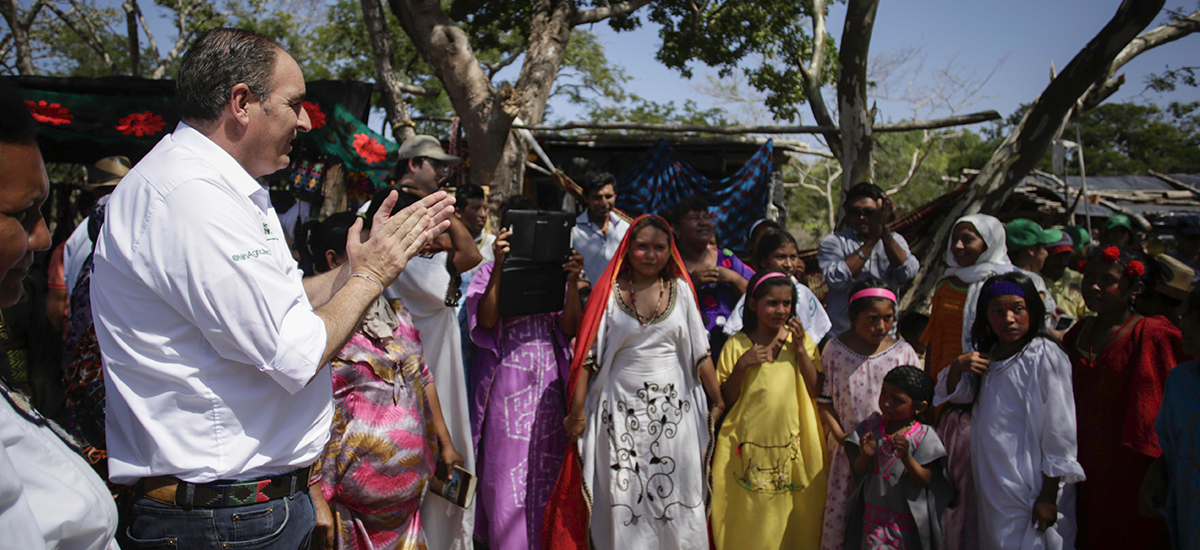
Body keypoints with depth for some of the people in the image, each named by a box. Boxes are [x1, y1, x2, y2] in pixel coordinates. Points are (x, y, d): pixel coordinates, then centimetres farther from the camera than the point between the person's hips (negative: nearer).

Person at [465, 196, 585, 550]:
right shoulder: (491, 272, 3)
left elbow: (570, 328, 2)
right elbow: (486, 320, -13)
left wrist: (573, 282, -11)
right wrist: (500, 266, -18)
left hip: (549, 382, 3)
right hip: (507, 384, -2)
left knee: (548, 473, 7)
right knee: (508, 475, 0)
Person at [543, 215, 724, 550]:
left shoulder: (680, 289, 6)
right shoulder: (609, 292, 1)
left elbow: (700, 353, 8)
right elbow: (588, 355, 0)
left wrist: (719, 402, 6)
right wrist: (577, 413, -3)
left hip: (673, 408, 1)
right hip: (621, 411, -1)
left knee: (675, 496, 4)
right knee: (623, 501, 4)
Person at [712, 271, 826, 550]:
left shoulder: (800, 339, 5)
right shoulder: (737, 345, 0)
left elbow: (817, 391, -2)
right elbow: (727, 400, 0)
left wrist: (800, 349, -10)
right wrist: (742, 365, -14)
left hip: (793, 443, 1)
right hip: (749, 445, -1)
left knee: (793, 517, 8)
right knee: (751, 518, 4)